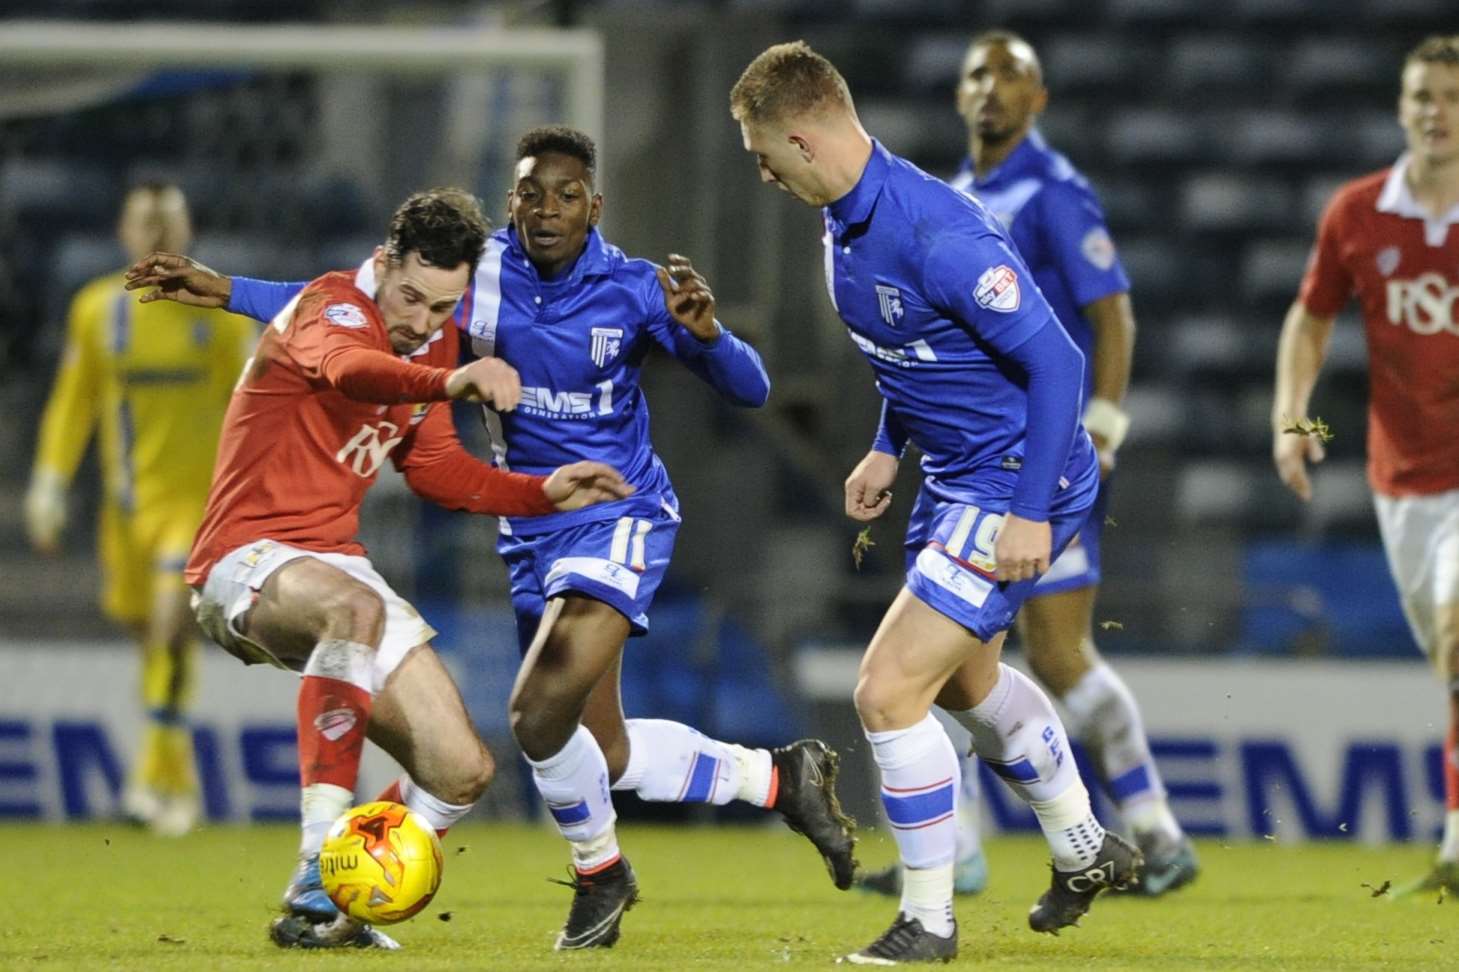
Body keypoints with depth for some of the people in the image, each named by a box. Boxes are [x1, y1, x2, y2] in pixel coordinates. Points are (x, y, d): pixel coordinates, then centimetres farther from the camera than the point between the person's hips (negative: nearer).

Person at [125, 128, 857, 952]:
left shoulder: (633, 289, -13)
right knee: (604, 752, 10)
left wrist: (705, 332, -31)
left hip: (618, 519, -5)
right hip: (532, 533, 5)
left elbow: (749, 390, -11)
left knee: (540, 712, -23)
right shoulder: (480, 273, -5)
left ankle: (600, 871, 5)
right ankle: (779, 777, 33)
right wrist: (224, 291, 1)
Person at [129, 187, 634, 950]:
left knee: (461, 771, -2)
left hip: (336, 564, 8)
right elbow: (346, 368, -41)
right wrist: (449, 383, -60)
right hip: (246, 559, -8)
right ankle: (318, 879, -42)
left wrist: (545, 494, 10)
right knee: (355, 607, -42)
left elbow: (433, 467, 24)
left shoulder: (435, 340, 11)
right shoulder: (333, 306, -15)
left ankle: (327, 913, 17)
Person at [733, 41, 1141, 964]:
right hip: (958, 474, 11)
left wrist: (1031, 512, -26)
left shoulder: (937, 235, -29)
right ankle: (1088, 853, 47)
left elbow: (1055, 360, -27)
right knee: (965, 678, 28)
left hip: (1018, 486, -11)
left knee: (889, 690, -12)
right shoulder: (848, 222, 1)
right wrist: (888, 449, 14)